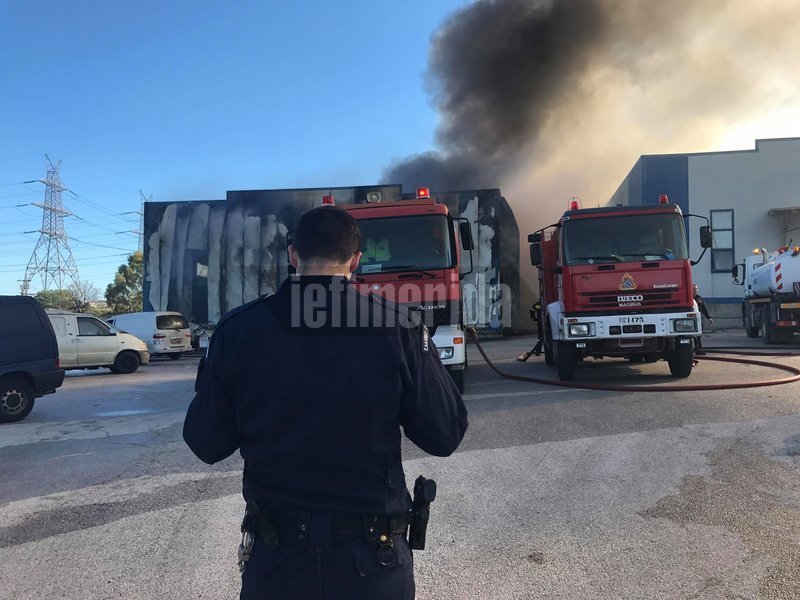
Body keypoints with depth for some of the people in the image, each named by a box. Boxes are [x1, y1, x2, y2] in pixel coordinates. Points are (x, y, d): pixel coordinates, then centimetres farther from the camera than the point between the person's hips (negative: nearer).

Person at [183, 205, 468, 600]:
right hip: (372, 557, 0)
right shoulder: (398, 329, -14)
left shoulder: (237, 329, -10)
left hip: (275, 554, 1)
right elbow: (444, 437, -8)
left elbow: (206, 444, -3)